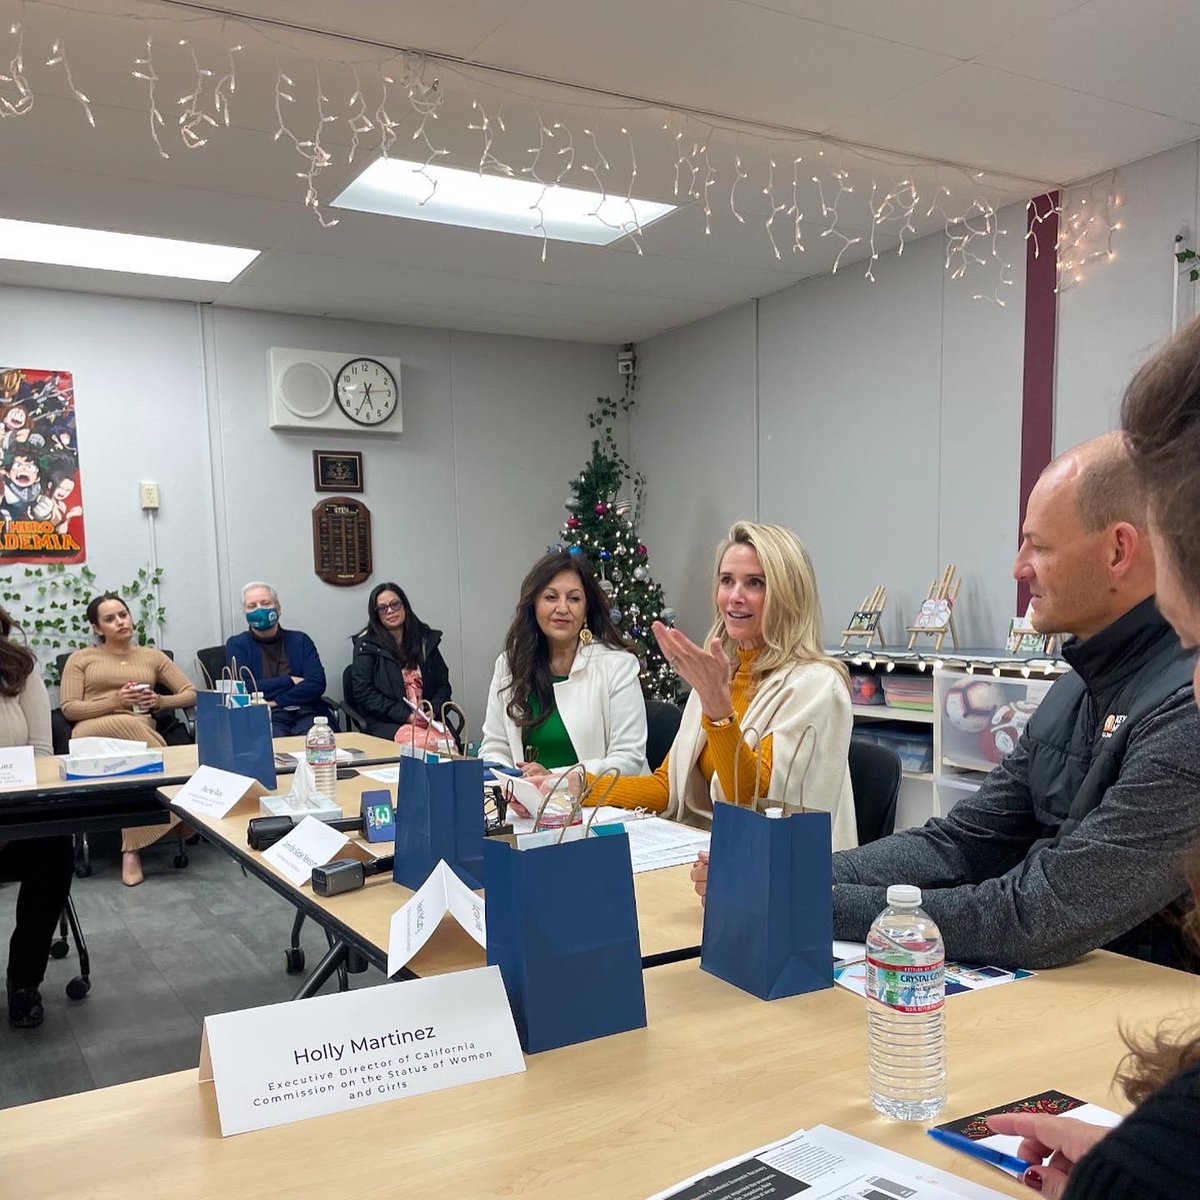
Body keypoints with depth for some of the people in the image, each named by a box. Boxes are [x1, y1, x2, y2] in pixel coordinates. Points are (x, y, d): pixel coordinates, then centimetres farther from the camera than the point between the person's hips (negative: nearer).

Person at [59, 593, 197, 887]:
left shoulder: (152, 656, 22)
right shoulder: (80, 659, 17)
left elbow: (191, 694, 17)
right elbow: (68, 709, 4)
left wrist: (159, 701, -3)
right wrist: (115, 701, -10)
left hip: (140, 733, 2)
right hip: (93, 735, -2)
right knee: (127, 724, -38)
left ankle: (132, 848, -34)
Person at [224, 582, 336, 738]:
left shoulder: (300, 640, 17)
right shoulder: (237, 645, 13)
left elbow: (317, 684, 2)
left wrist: (276, 701, -8)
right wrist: (289, 681, 0)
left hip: (305, 713, 2)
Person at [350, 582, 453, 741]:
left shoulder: (426, 639, 16)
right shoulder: (366, 644, 5)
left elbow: (443, 684, 17)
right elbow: (364, 693, -2)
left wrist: (433, 711, -5)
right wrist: (406, 716, -12)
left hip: (427, 721, 4)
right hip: (385, 725, -4)